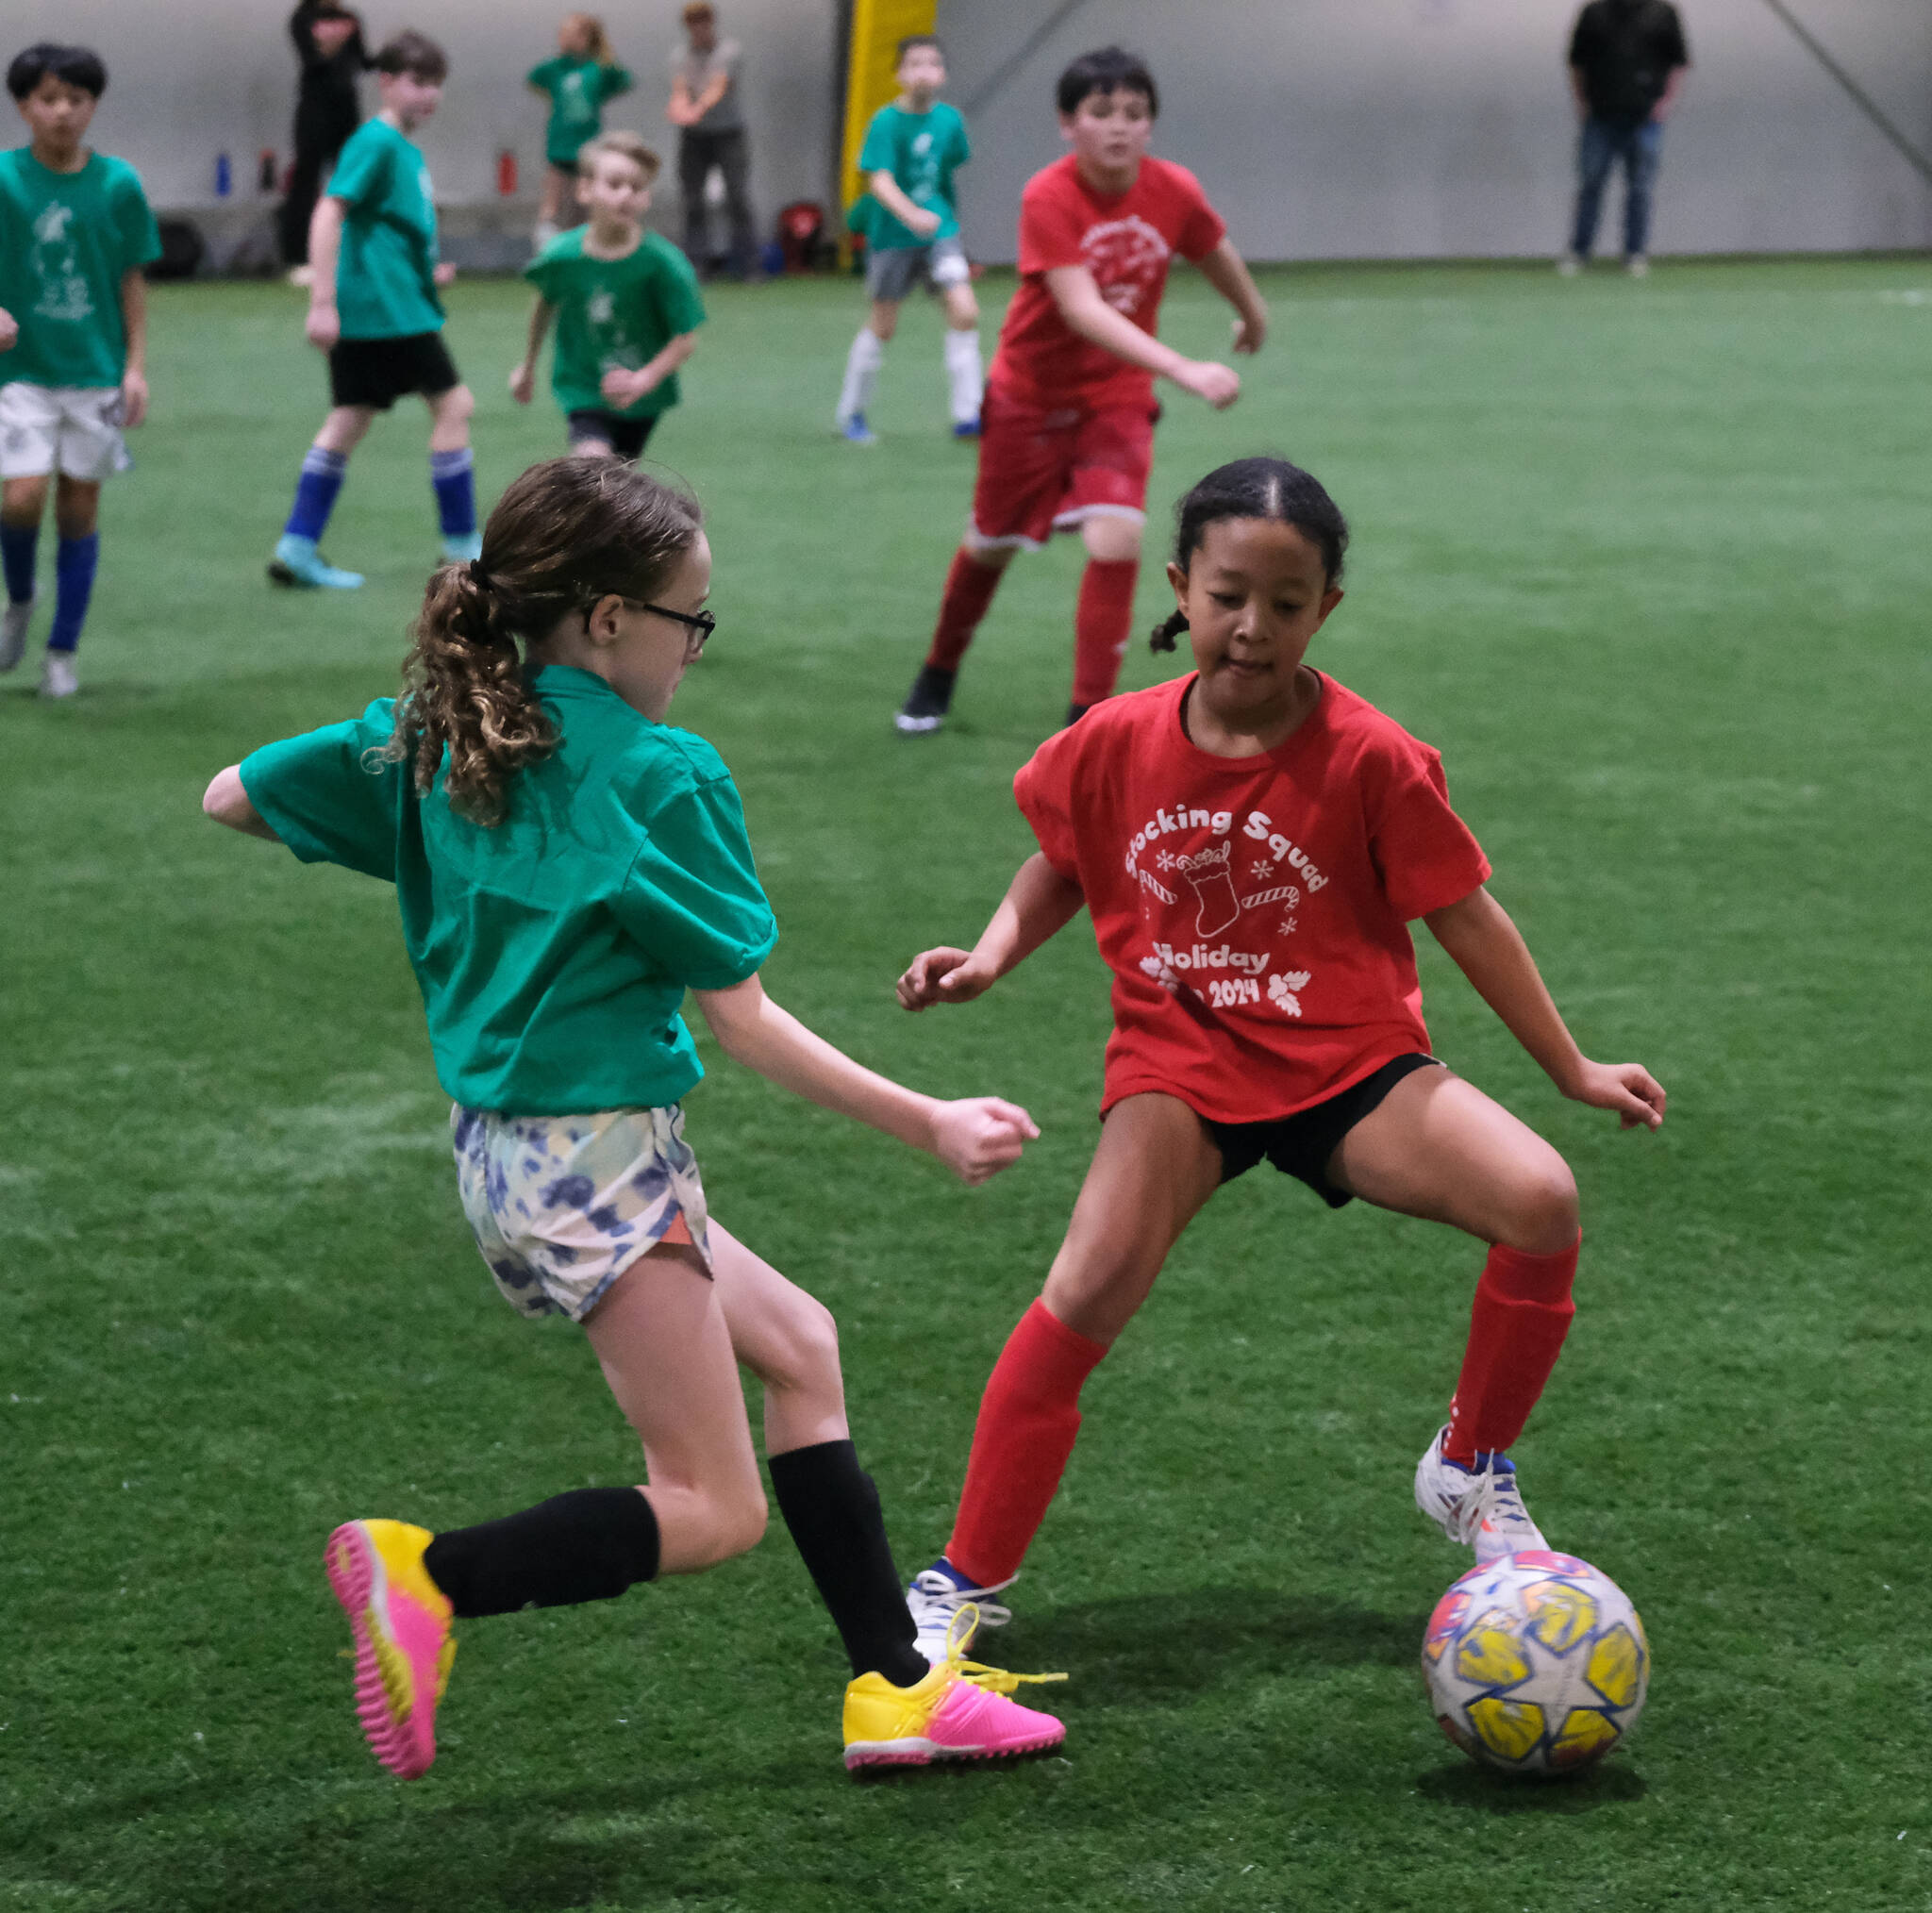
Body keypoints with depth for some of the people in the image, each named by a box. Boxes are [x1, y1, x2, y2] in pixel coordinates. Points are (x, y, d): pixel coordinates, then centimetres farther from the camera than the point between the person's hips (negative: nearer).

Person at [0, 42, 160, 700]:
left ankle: (63, 652, 15)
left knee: (80, 506, 4)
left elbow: (132, 280, 7)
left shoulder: (118, 183, 0)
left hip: (96, 371, 2)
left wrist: (136, 367, 2)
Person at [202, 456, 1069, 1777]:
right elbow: (743, 1019, -13)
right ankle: (429, 1578, -17)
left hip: (504, 1156, 9)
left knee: (798, 1344, 20)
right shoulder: (662, 775, -15)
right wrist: (928, 1125, -8)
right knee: (714, 1514, -2)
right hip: (602, 1159, -9)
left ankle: (894, 1686, 20)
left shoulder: (433, 734, 5)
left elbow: (231, 798, 12)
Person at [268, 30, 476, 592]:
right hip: (389, 310, -9)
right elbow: (330, 214, -19)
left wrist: (427, 272, 14)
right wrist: (323, 302, -23)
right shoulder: (375, 143, -12)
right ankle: (461, 543, 2)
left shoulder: (407, 150, 16)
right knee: (453, 403, -4)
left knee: (350, 418, 8)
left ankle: (297, 546, 6)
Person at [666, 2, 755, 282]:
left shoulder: (730, 51, -2)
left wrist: (699, 109, -37)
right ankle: (696, 264, 5)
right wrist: (679, 109, -32)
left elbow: (719, 87, -17)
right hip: (693, 135, 3)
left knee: (738, 198, -10)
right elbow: (680, 90, -7)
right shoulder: (680, 56, 8)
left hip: (728, 131, -3)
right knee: (693, 201, -1)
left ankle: (748, 266, -6)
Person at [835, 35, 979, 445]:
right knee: (883, 326, 5)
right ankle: (850, 411, 25)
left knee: (964, 311, -12)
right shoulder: (886, 122, -16)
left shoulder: (949, 119, -1)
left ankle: (967, 415, -7)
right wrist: (911, 214, -43)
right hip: (892, 236, -3)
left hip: (939, 229, 3)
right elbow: (879, 181, -26)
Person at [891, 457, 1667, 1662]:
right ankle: (964, 1583, -9)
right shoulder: (1116, 746, -7)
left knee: (1541, 1203, -23)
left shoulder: (1369, 760, -13)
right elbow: (1063, 864, 15)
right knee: (1089, 1293, -23)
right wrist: (993, 954, -3)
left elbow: (1465, 919, -2)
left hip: (1348, 1064, 0)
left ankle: (1471, 1473, 4)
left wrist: (1574, 1070, 4)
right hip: (1181, 1066, 0)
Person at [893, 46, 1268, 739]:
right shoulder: (1048, 198, -26)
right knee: (990, 546, 15)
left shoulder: (1174, 191, -15)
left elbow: (1216, 253, 8)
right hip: (1030, 394, -1)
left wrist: (1253, 315, 27)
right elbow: (1081, 310, -37)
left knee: (1116, 540, -19)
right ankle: (938, 675, 43)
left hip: (1116, 399, 1)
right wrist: (1183, 369, -48)